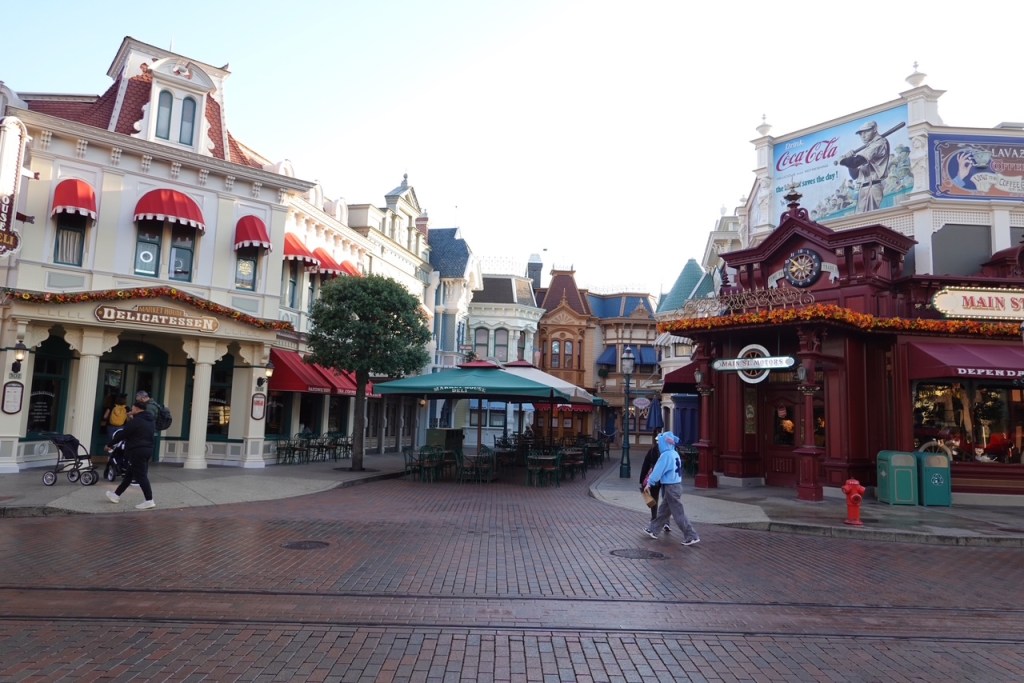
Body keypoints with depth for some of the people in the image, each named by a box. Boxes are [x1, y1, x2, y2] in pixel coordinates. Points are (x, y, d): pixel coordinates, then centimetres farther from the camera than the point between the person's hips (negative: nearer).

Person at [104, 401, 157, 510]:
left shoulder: (136, 421, -15)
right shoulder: (151, 421, 13)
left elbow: (122, 434, -10)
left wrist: (109, 445, 2)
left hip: (137, 451, -10)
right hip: (147, 450, 10)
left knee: (141, 476, -9)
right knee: (130, 474, 18)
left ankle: (149, 501, -12)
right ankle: (116, 494, 30)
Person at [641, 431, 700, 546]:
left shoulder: (666, 455, -18)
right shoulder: (674, 454, 8)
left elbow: (658, 471, -16)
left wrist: (649, 483, -4)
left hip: (670, 487, -10)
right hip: (676, 485, 10)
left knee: (678, 513, -3)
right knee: (663, 510, 18)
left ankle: (692, 537, -1)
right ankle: (653, 530, 29)